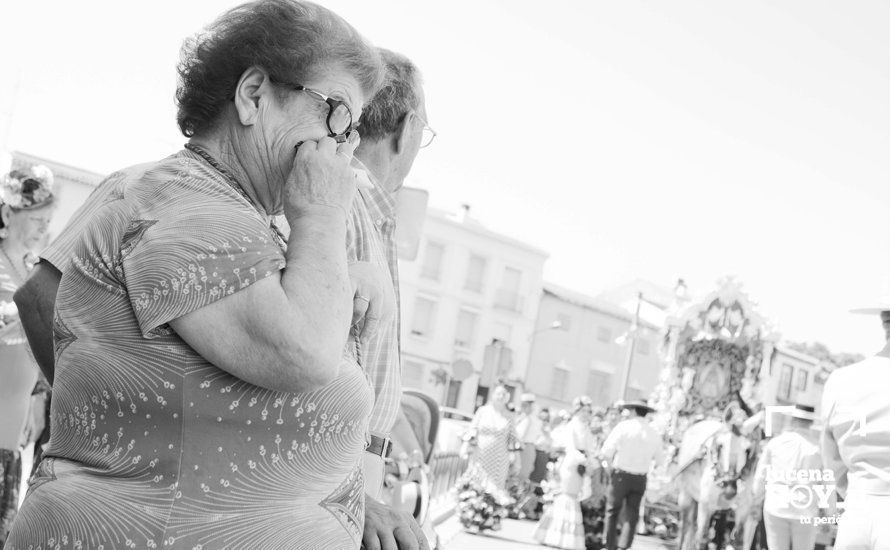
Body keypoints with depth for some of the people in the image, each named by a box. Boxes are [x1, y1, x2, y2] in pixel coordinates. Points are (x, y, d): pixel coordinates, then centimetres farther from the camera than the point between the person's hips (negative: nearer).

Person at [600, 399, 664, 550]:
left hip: (621, 475, -3)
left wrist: (612, 463, 5)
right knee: (632, 515, 9)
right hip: (640, 479, 3)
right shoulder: (654, 434, 0)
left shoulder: (624, 426, -10)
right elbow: (659, 458, 8)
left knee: (612, 511, 12)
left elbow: (607, 451, -13)